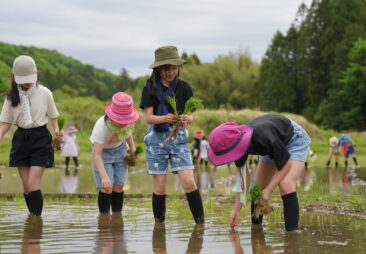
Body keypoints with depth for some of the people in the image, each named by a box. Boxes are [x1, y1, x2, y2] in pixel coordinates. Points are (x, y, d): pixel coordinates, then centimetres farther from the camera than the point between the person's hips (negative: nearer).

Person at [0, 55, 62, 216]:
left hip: (40, 138, -3)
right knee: (26, 186, 2)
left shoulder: (44, 93, -5)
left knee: (33, 184, -14)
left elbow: (52, 116, 7)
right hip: (21, 139, 3)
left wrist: (56, 130, -11)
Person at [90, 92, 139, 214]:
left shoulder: (130, 121, -21)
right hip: (103, 151, -4)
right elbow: (97, 154, -37)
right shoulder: (102, 126, -36)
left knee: (118, 187, -3)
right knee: (107, 187, -15)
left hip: (119, 149, 4)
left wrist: (132, 147, -6)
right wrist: (104, 176, -46)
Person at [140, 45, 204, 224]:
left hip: (178, 137, 1)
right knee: (159, 188, 0)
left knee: (189, 183, -11)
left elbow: (190, 116, 2)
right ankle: (159, 223, 13)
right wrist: (164, 118, -30)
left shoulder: (184, 88, 2)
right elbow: (148, 117, -9)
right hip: (157, 137, -1)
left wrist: (186, 119, -23)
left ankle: (200, 222, -5)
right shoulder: (150, 88, -2)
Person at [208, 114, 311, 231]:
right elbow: (242, 177, -12)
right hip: (276, 146, 7)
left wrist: (268, 190, -28)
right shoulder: (239, 141, -22)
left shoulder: (263, 138, -42)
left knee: (285, 185, -26)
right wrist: (236, 209, -15)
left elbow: (285, 164, -28)